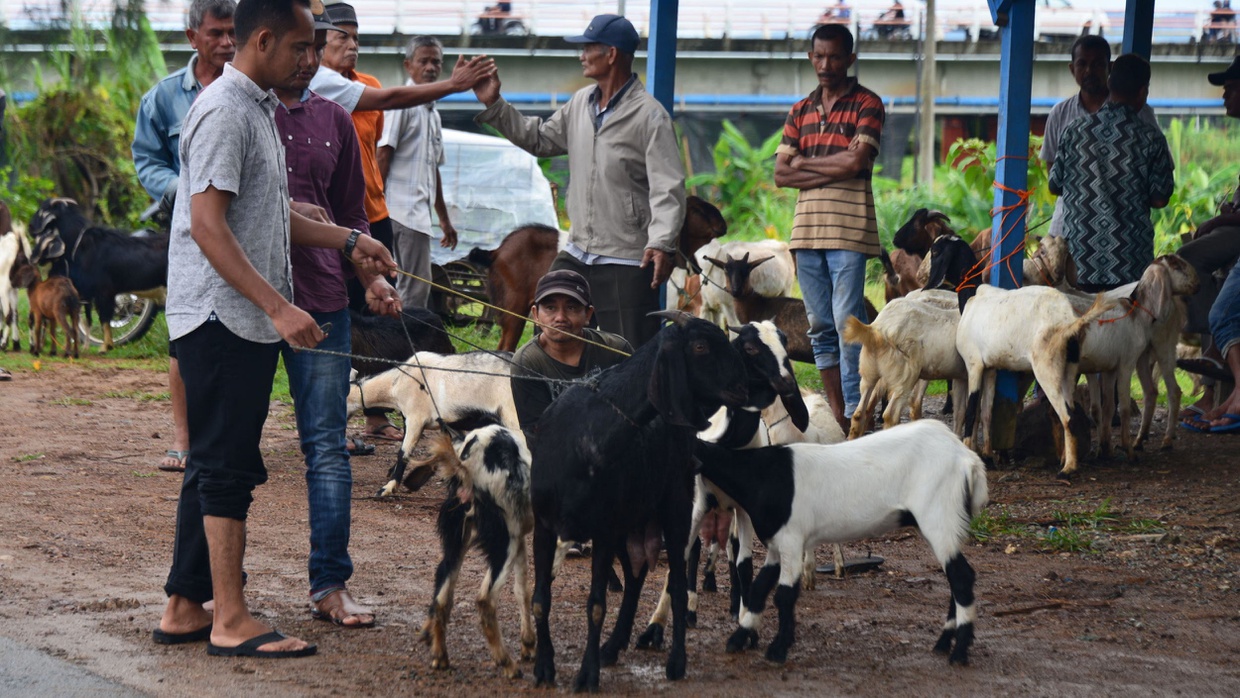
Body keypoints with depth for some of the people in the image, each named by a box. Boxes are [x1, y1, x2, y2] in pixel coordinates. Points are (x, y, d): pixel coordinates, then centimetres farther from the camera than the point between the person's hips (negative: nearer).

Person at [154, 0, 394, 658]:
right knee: (227, 468, -7)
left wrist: (347, 240, 21)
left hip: (243, 320, 10)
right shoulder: (225, 112, -15)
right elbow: (208, 227, -22)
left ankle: (184, 609, 17)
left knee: (215, 467, 12)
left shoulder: (258, 108, 17)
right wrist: (279, 307, -25)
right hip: (222, 318, -10)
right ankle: (230, 621, -4)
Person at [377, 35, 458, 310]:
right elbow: (383, 155, -12)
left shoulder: (433, 113, 23)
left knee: (410, 288, 8)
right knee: (415, 288, -13)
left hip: (420, 211, 9)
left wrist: (444, 219, 31)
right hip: (403, 209, -9)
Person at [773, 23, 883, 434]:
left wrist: (805, 162, -1)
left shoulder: (867, 105, 1)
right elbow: (781, 173, 7)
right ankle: (835, 415, 12)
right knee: (820, 326, 7)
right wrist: (833, 169, -7)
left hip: (849, 229, -6)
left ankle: (855, 417, -10)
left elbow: (856, 162, -13)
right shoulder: (800, 112, 16)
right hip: (806, 227, 6)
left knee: (848, 323, -10)